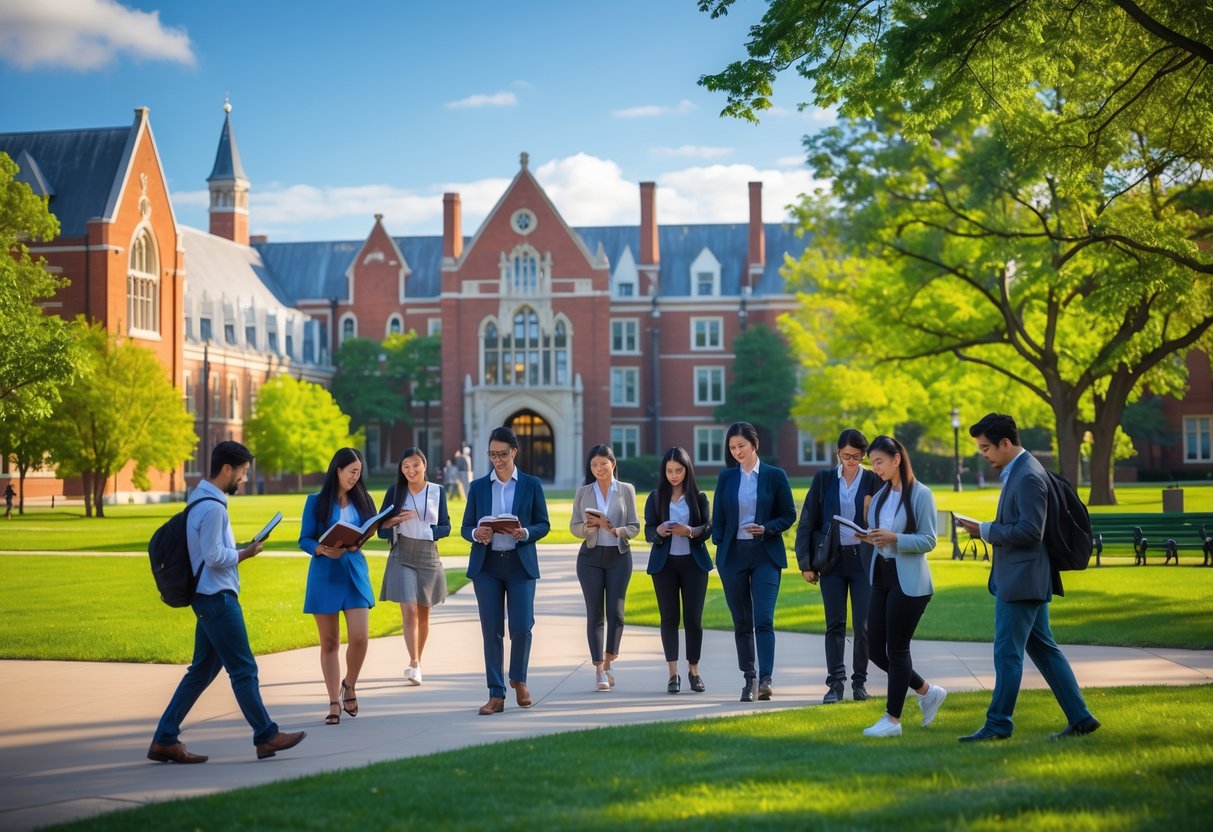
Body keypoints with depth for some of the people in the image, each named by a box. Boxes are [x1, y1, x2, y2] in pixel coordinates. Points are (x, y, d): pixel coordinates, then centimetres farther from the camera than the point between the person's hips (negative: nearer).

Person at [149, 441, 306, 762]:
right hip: (218, 597, -10)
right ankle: (266, 736, 6)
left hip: (210, 598, 10)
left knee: (202, 671, 11)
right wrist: (245, 554, -6)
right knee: (244, 669, -2)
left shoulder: (200, 499, 14)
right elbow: (215, 557, -20)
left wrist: (238, 550, 10)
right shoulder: (212, 507, -18)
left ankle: (165, 740, 11)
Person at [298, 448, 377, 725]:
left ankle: (349, 685, 18)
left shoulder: (361, 500, 8)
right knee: (329, 641, 3)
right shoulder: (316, 501, 1)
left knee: (359, 637, -10)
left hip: (355, 573, 2)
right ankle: (334, 702, 11)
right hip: (325, 574, -2)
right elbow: (304, 539, -1)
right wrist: (322, 549, -21)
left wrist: (356, 543, -13)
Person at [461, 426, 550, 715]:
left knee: (521, 627, -6)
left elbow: (543, 525, 4)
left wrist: (526, 533, -17)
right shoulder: (478, 486, 8)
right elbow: (465, 527, 8)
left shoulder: (531, 484, 5)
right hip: (486, 564, 1)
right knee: (492, 630, 0)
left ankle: (518, 679, 21)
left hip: (520, 564, -1)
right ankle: (496, 695, 5)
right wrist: (476, 534, -15)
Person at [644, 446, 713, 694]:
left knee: (693, 617, 0)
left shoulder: (698, 497, 3)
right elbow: (648, 531, 3)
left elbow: (708, 528, 0)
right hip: (664, 563, 1)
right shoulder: (655, 497, 5)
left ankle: (694, 671, 11)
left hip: (693, 562, 0)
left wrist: (691, 532, -20)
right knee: (669, 617, 1)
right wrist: (658, 532, -20)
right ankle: (673, 674, 3)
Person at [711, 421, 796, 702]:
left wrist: (766, 528, -13)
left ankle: (765, 679, -19)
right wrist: (719, 545, 0)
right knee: (742, 622, 7)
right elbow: (718, 517, 13)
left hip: (765, 555, -3)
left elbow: (789, 515, 2)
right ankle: (749, 679, 16)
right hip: (733, 555, 3)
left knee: (763, 619, -14)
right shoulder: (726, 477, 8)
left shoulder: (775, 475, 1)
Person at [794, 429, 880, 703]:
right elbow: (807, 522, 3)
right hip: (832, 559, 1)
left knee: (863, 625, 1)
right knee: (835, 625, 2)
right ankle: (835, 682, 4)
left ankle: (859, 681, 13)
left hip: (863, 559, -1)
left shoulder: (874, 480, 0)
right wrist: (806, 563, -1)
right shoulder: (824, 479, 2)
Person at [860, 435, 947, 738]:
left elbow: (928, 540, -12)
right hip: (881, 576, 8)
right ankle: (927, 692, 26)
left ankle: (893, 719, 7)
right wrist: (869, 537, -2)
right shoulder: (880, 496, 13)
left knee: (897, 649, -2)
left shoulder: (921, 495, -9)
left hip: (908, 580, -8)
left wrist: (894, 538, -23)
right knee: (876, 649, 7)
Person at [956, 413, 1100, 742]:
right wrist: (985, 529, 7)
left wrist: (985, 530, -17)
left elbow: (1030, 530, -23)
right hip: (1027, 579, 11)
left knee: (1007, 653, -3)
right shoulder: (1016, 472, 15)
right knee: (1043, 649, 12)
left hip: (1021, 579, -11)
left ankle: (998, 724, 5)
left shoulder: (1028, 476, -17)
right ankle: (1080, 718, 15)